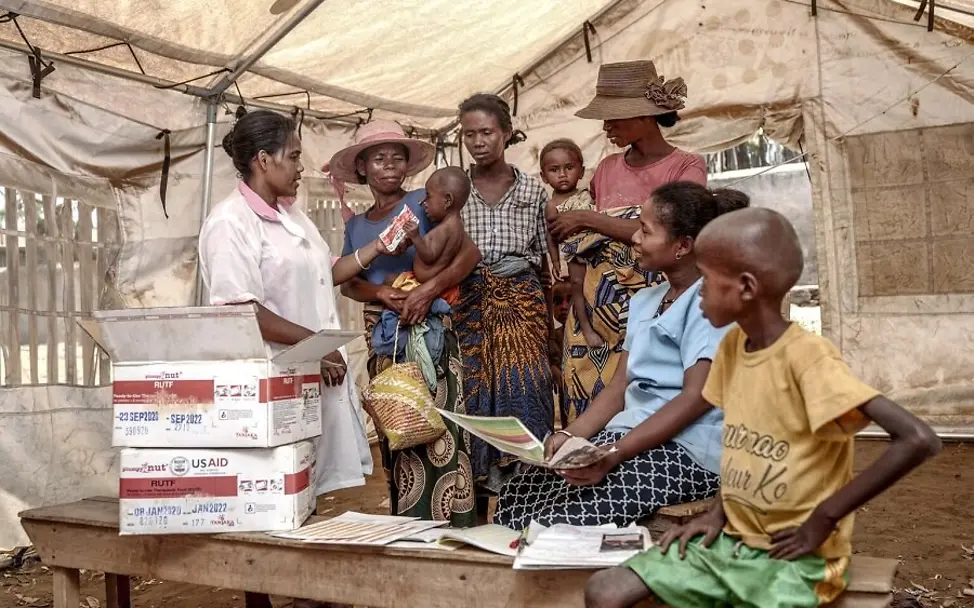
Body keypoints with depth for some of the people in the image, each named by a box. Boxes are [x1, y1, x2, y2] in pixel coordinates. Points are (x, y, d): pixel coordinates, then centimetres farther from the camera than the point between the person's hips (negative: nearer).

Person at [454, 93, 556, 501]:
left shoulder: (533, 190, 7)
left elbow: (543, 261, 11)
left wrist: (548, 321, 7)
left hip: (523, 306, 0)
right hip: (469, 307, 0)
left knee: (522, 397, -6)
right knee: (474, 399, 2)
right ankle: (473, 510, 13)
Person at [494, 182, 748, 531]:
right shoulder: (644, 301, 18)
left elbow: (696, 397, -17)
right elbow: (619, 387, 14)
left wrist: (615, 455, -23)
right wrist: (570, 435, -2)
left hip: (687, 449, -7)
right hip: (631, 433, 8)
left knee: (562, 521, -24)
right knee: (514, 502, -9)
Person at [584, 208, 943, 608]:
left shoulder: (807, 357, -21)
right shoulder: (732, 346, 3)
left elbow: (919, 440, -28)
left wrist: (823, 519, -20)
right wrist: (719, 511, 3)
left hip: (793, 556, -7)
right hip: (729, 539, 7)